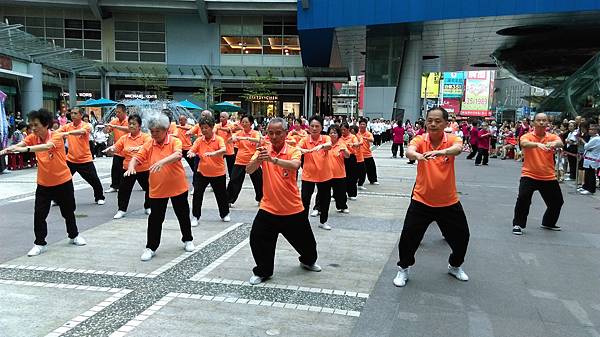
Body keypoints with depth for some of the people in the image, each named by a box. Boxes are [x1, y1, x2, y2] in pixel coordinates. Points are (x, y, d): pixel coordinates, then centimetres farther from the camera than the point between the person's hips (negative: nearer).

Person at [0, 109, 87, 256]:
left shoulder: (56, 136, -18)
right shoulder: (33, 137, -4)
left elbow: (47, 146, -38)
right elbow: (20, 144, -21)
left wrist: (26, 149, -52)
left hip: (63, 182, -3)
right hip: (43, 184, 3)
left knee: (68, 211, 14)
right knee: (39, 214, -3)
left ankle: (74, 235, 36)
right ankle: (40, 244, 11)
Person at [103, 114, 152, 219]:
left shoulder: (145, 136, -8)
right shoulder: (124, 138, 3)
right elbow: (116, 147, -3)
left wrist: (137, 148, -44)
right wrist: (110, 149, -26)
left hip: (144, 169, -2)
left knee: (148, 189, 10)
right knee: (124, 189, 1)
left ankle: (148, 207, 31)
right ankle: (122, 210, 14)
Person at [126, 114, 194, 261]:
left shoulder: (175, 142, -11)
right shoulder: (148, 145, 0)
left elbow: (177, 155, -29)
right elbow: (137, 158, -5)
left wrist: (162, 162, -46)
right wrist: (131, 166, -28)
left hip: (177, 187, -2)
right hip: (157, 189, 2)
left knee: (183, 215, 14)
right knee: (155, 219, 4)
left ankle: (188, 240, 36)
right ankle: (151, 247, 17)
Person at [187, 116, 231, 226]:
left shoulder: (219, 139, -10)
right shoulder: (199, 140, 1)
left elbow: (224, 150, -27)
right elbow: (192, 150, -6)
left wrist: (213, 153, -46)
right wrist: (191, 153, -32)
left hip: (218, 173, -2)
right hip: (202, 172, 2)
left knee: (221, 194, 11)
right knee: (197, 194, -3)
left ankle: (225, 214, 33)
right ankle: (196, 217, 11)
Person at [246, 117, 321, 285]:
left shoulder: (293, 151, -9)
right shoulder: (263, 150, -4)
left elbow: (295, 165, -33)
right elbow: (249, 170, -18)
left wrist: (273, 159, -48)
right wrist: (258, 159, -39)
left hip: (293, 208, 0)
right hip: (268, 208, 1)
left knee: (306, 241, 15)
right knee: (257, 240, -6)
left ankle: (308, 261, 47)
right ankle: (262, 272, 18)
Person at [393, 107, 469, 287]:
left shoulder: (452, 139, -10)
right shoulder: (420, 140, -9)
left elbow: (458, 148, -34)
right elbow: (409, 151, -31)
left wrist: (440, 152, -56)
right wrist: (418, 155, -56)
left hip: (449, 202, 1)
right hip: (422, 200, -1)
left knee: (461, 237, 13)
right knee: (408, 236, -5)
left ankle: (455, 266, 42)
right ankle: (403, 269, 20)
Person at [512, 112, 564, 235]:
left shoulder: (552, 137, 3)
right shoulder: (527, 136, -4)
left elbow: (560, 143, -19)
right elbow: (524, 144, -27)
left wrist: (553, 143, -44)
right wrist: (537, 144, -48)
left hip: (549, 177, 4)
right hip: (529, 175, -4)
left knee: (557, 201, 14)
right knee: (523, 198, -21)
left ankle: (548, 223, 40)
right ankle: (518, 224, -3)